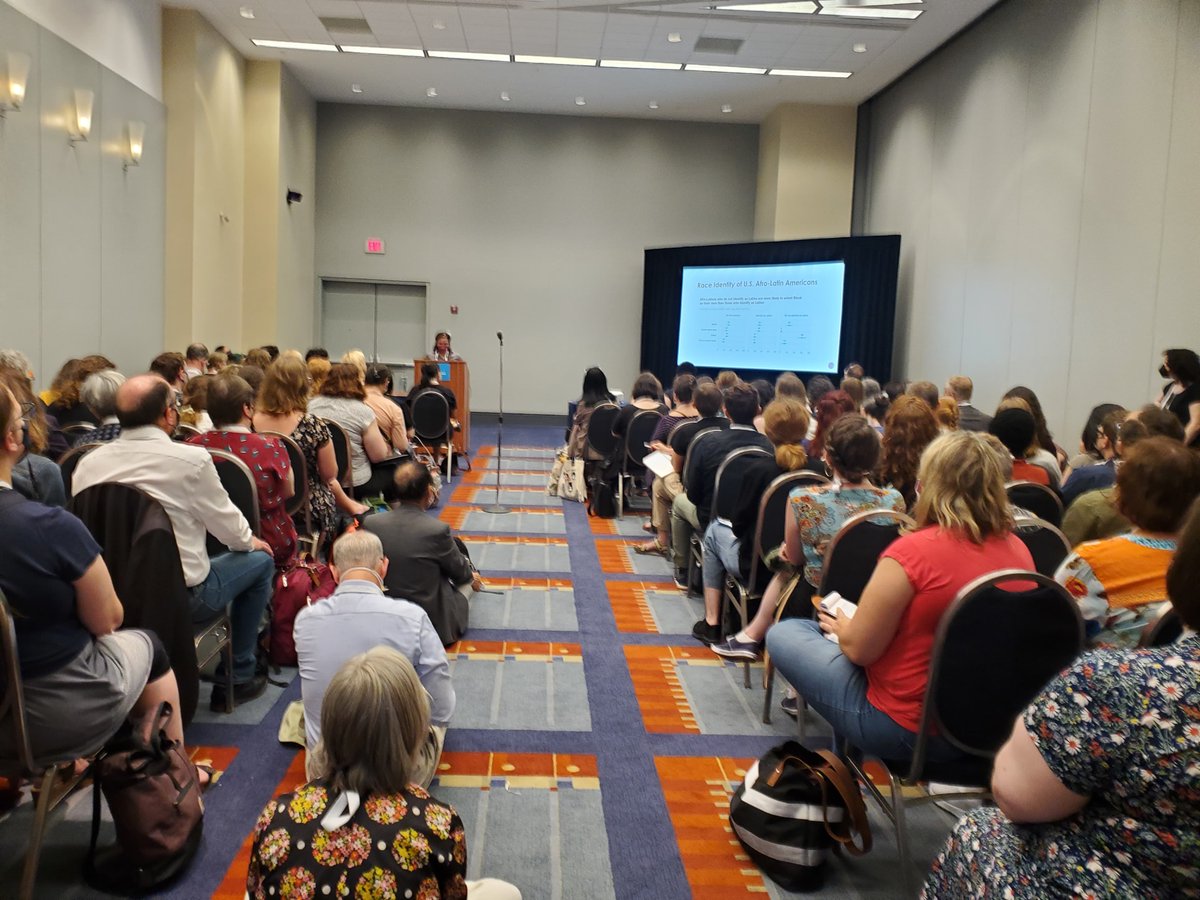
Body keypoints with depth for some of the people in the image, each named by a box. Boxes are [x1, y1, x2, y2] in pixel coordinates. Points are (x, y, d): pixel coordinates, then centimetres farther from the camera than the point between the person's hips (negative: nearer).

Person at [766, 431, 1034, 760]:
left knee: (782, 634, 9)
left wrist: (840, 626, 5)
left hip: (908, 728, -7)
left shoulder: (913, 552, -25)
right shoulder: (1019, 551, -5)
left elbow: (858, 649, -18)